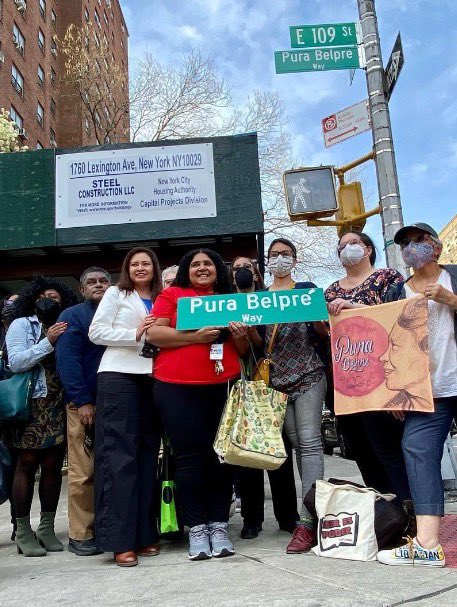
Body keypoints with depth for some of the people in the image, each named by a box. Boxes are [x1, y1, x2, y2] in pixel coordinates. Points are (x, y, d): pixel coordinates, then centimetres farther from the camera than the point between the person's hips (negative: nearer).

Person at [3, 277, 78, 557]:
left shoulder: (65, 328, 16)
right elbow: (15, 362, -8)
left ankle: (47, 528, 14)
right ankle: (23, 532, 7)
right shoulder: (21, 324, 5)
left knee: (53, 465, 4)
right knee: (27, 464, -2)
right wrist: (48, 342, -13)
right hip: (30, 405, -4)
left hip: (58, 407, 4)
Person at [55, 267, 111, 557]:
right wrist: (82, 401, -16)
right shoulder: (72, 316, 4)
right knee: (84, 471, -3)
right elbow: (67, 360, -7)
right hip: (84, 403, -4)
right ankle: (80, 534, 7)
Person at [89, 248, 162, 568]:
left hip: (152, 379, 5)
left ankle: (145, 534, 14)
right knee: (120, 456, -7)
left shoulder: (161, 300, 18)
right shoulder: (116, 294, 8)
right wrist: (135, 334, -9)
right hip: (119, 377, -4)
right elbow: (96, 332, -1)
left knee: (148, 455, 6)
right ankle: (120, 540, -3)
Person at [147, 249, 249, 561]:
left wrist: (240, 335, -5)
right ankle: (197, 528, 10)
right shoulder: (172, 295, 7)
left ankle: (219, 526, 16)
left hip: (224, 386, 3)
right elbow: (154, 333, -4)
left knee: (221, 455, 5)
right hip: (178, 389, -3)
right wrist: (195, 336, -15)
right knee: (191, 457, -1)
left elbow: (243, 350, 19)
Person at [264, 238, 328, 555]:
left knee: (309, 442, -11)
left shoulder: (307, 289, 7)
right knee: (296, 443, 4)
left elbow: (323, 334, 3)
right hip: (277, 377, 3)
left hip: (308, 374, -3)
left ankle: (308, 521, -13)